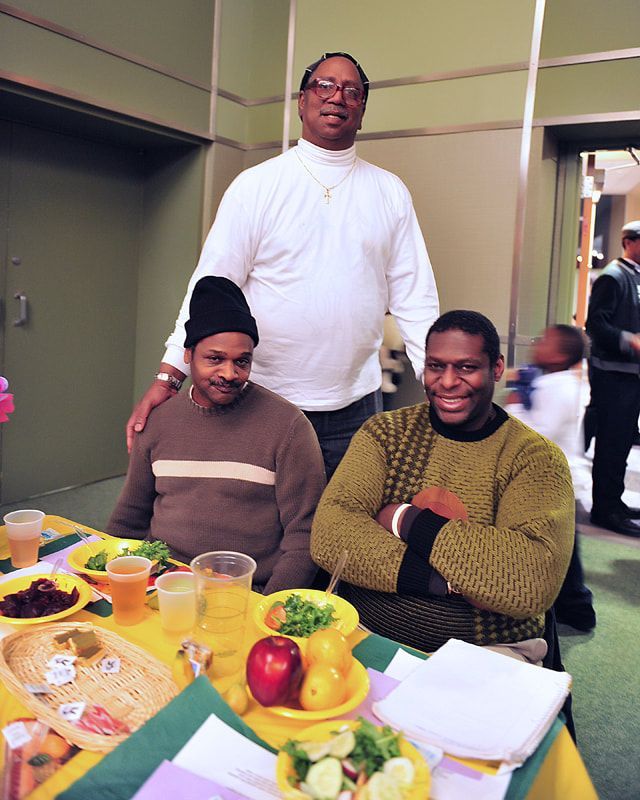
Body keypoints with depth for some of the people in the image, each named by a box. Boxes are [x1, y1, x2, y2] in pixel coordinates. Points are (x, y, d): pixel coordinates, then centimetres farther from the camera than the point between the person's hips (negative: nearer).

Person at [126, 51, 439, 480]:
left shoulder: (390, 192, 7)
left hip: (357, 406, 2)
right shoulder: (255, 185, 0)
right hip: (267, 400, -1)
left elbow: (414, 297, 5)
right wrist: (168, 377, -13)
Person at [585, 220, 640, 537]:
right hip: (612, 372, -9)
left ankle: (613, 502, 26)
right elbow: (596, 324, -19)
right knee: (611, 442, -3)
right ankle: (604, 509, 6)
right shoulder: (613, 276, -11)